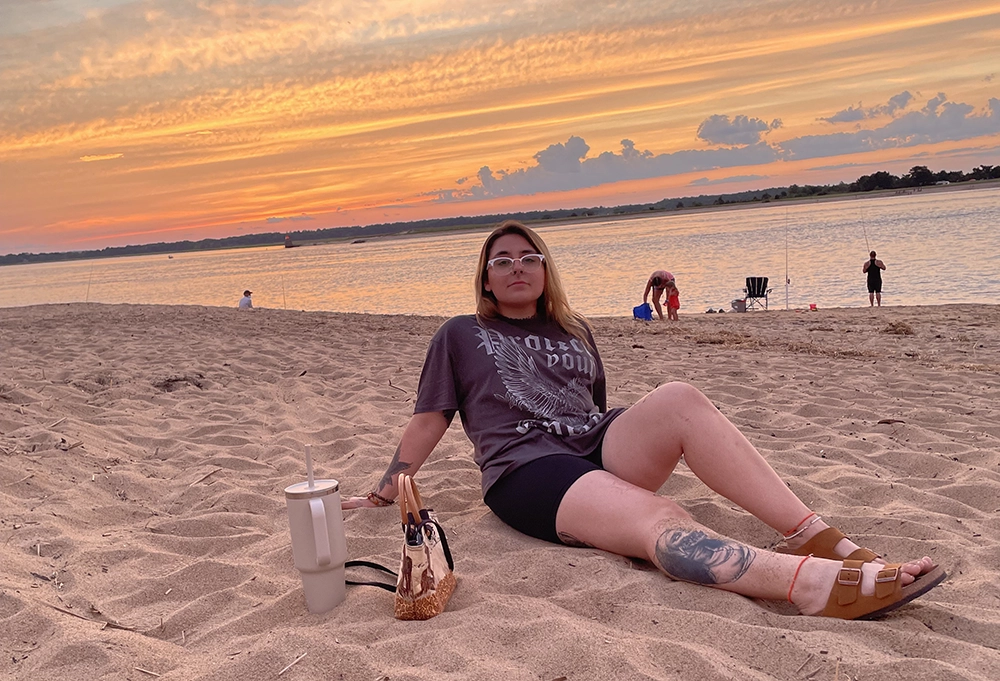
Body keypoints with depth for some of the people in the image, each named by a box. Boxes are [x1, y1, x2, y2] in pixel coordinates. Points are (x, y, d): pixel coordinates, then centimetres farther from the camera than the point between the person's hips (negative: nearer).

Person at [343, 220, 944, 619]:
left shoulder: (574, 331, 25)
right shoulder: (461, 335, 15)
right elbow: (430, 420, 14)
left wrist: (641, 447, 19)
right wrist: (386, 491, 10)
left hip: (601, 449, 4)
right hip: (528, 468, -4)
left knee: (678, 399, -28)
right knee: (658, 520, -34)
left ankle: (818, 537, -34)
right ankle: (820, 585, -57)